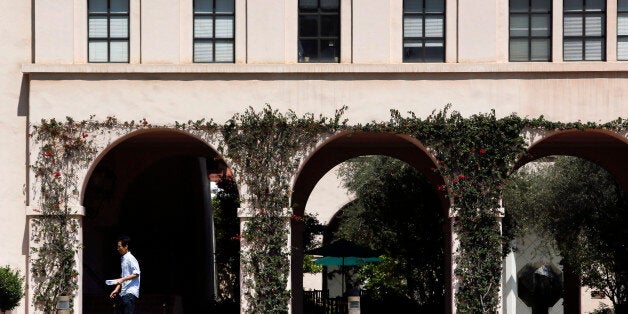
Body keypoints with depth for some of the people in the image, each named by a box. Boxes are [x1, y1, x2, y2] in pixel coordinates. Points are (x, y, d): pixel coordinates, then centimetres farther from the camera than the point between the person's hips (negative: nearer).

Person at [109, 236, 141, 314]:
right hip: (124, 293, 9)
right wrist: (116, 290, 19)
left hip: (131, 293, -9)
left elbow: (136, 274, -17)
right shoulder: (123, 259, 19)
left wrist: (122, 279, -22)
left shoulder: (130, 258, -10)